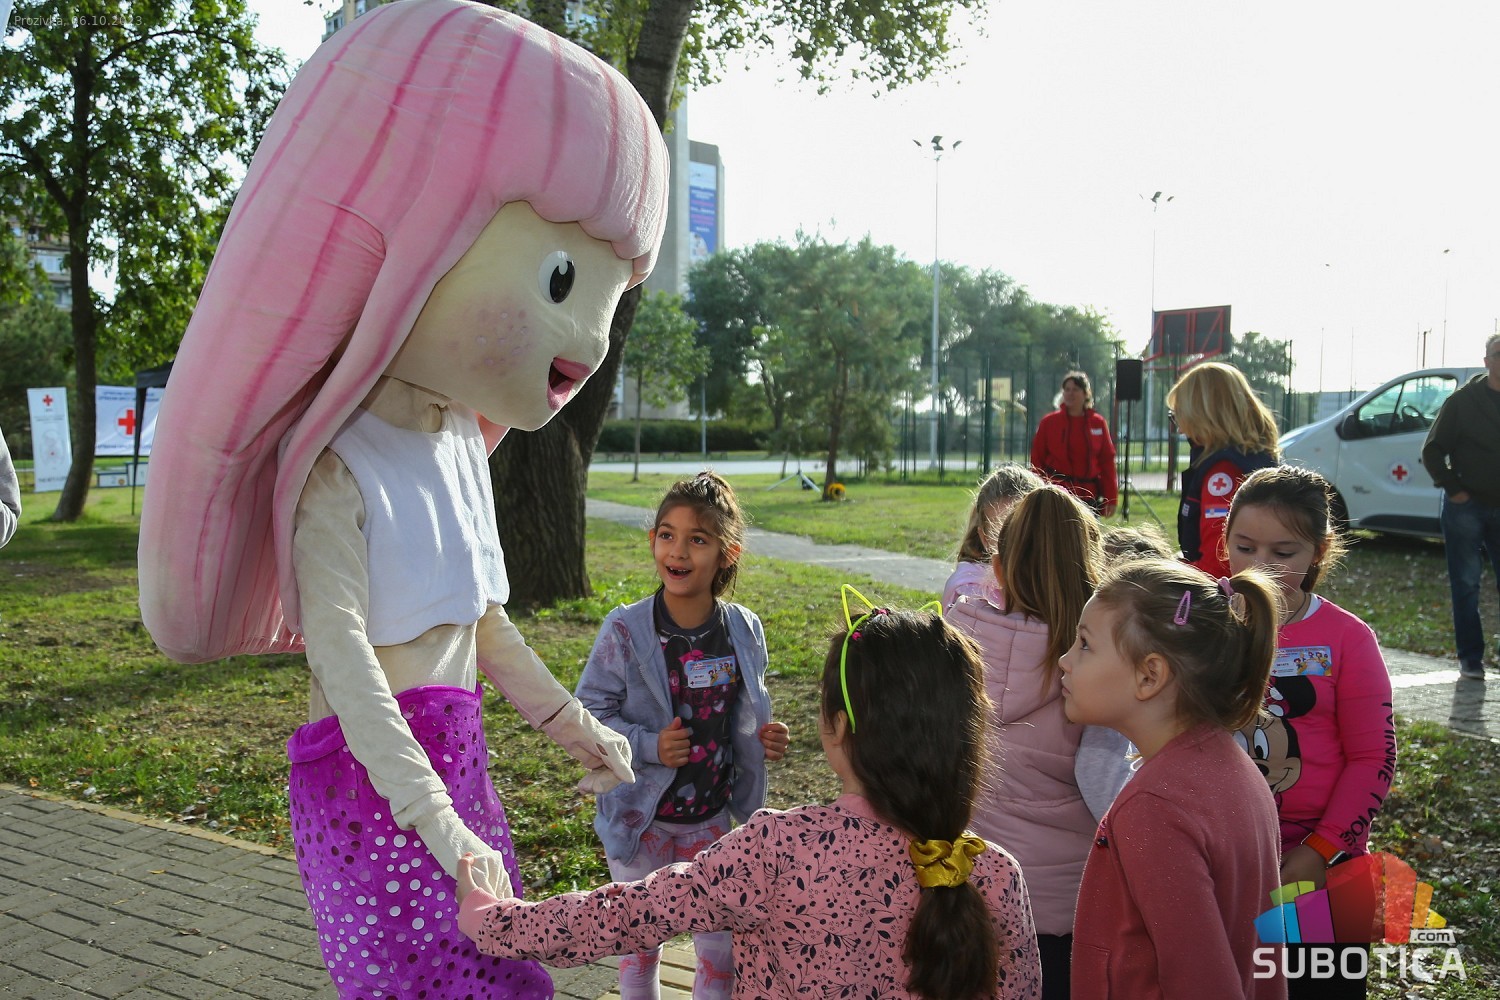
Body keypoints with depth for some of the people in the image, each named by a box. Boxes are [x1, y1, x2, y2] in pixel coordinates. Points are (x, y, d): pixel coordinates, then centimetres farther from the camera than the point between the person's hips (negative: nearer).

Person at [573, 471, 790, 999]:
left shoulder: (744, 630, -6)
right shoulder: (625, 630, -16)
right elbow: (587, 714, -11)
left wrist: (763, 739, -10)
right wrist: (648, 746, -24)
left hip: (711, 817, 2)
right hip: (640, 815, -2)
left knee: (721, 944, 12)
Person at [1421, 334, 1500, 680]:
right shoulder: (1463, 401, -1)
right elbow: (1432, 450, 1)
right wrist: (1453, 489, -8)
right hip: (1466, 507, -2)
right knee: (1466, 585, 2)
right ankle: (1471, 658, 7)